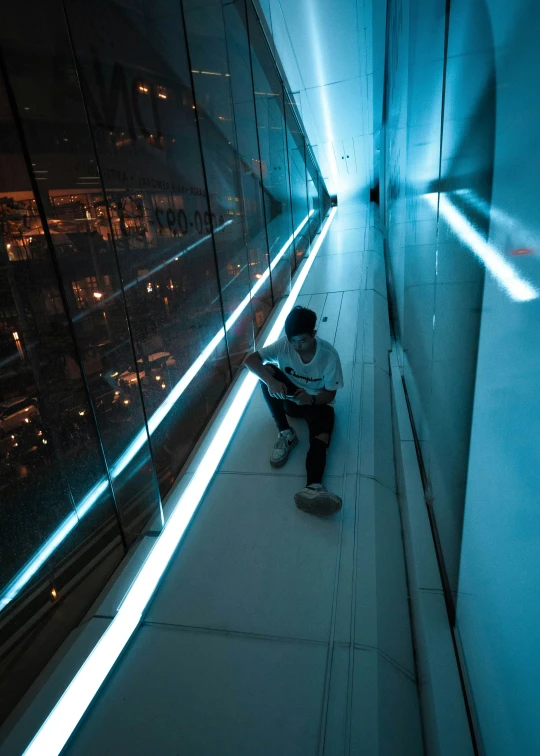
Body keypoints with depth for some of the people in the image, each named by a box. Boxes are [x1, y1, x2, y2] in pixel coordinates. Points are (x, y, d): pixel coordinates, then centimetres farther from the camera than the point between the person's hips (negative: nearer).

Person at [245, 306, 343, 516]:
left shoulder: (329, 355, -21)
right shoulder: (284, 344, -16)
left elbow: (330, 395, -15)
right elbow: (250, 360, -23)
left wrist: (311, 398, -37)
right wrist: (270, 381, -41)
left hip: (317, 402, -3)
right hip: (290, 398, 3)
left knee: (321, 437, -35)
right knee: (267, 369, -25)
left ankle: (313, 487, -62)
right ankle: (285, 434, -21)